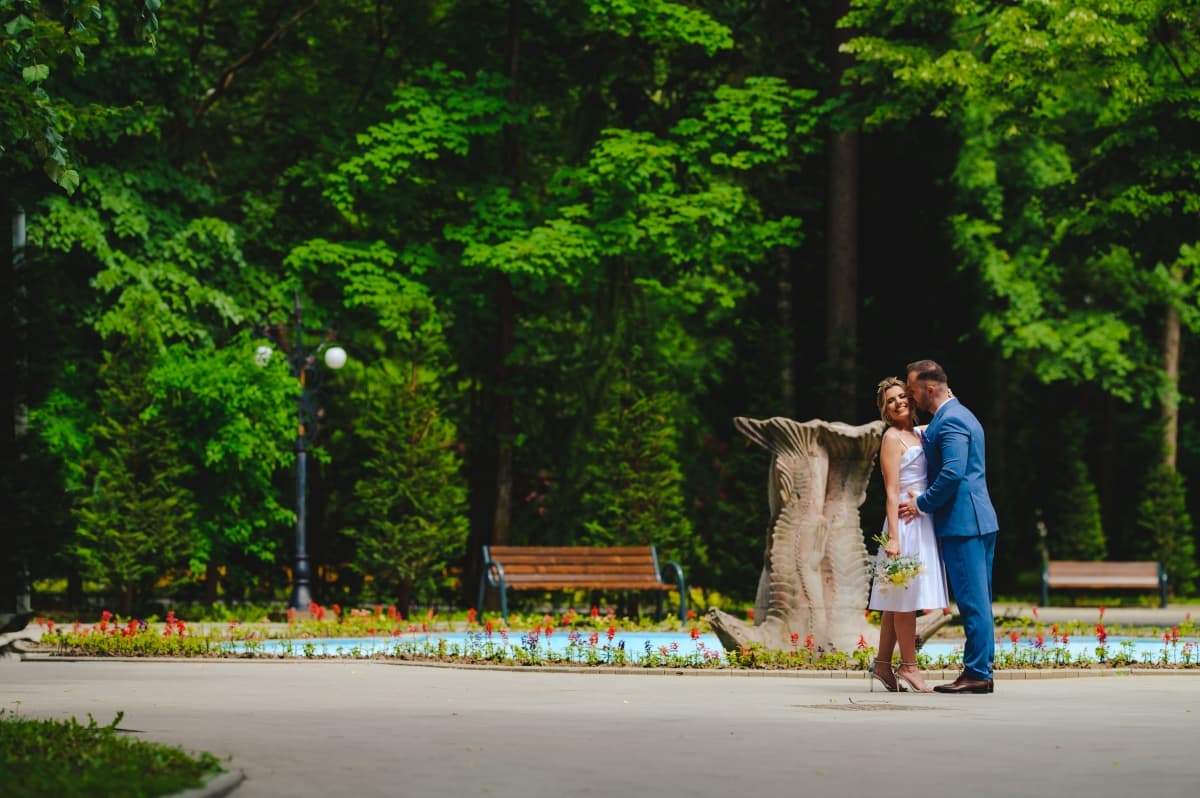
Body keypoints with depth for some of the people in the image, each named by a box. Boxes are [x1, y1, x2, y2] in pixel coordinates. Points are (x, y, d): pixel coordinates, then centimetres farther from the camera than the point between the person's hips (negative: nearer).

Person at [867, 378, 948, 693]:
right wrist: (893, 537, -19)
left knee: (899, 598, 9)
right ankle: (909, 666, 0)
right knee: (906, 595, -5)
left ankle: (883, 664, 13)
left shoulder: (919, 433, 13)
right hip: (906, 522, -8)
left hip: (923, 522, 8)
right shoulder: (892, 437, -8)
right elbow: (892, 491, -13)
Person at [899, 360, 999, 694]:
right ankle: (982, 671, 14)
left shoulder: (949, 421, -13)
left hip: (961, 523, -11)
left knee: (972, 601, -8)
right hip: (980, 520, 11)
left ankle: (976, 674, -7)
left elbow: (952, 473, -22)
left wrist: (922, 504, -11)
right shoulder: (960, 415, 20)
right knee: (978, 601, 11)